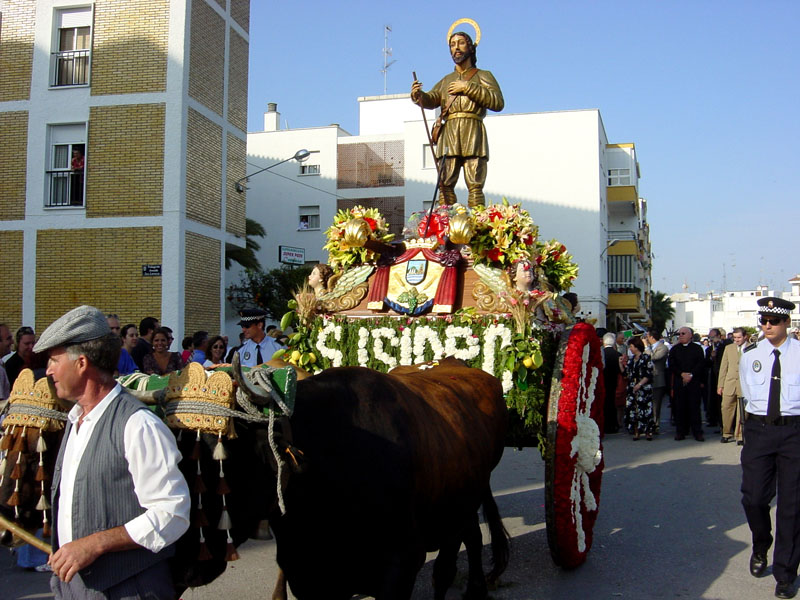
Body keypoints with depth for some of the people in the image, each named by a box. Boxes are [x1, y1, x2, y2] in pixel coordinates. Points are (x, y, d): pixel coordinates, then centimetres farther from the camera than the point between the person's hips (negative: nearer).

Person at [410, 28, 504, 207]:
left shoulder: (483, 76, 16)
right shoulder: (446, 81, 28)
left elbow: (498, 102, -1)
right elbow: (431, 100, 11)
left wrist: (468, 88, -5)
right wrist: (418, 95, -13)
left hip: (473, 133, -3)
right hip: (448, 133, 4)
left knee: (475, 185, -11)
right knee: (445, 184, -7)